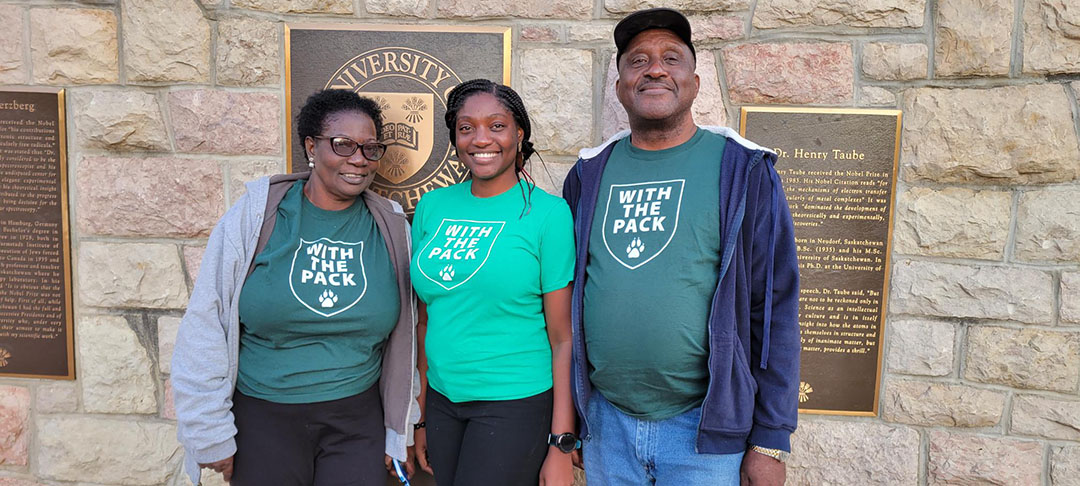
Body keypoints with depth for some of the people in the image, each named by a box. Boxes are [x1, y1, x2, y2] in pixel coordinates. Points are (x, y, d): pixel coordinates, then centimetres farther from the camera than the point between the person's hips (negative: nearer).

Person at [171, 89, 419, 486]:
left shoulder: (392, 229, -2)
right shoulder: (254, 215, -7)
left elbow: (404, 339, 5)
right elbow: (206, 326, -5)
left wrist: (399, 431, 8)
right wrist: (210, 433, -4)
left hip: (357, 423, 1)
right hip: (262, 419, 0)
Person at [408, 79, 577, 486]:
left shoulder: (547, 213, -9)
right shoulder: (433, 207, 3)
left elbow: (563, 338, -10)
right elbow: (427, 319, 9)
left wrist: (561, 445, -12)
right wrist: (423, 417, 10)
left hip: (516, 403, -4)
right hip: (442, 400, 5)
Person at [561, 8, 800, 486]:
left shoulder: (745, 172, -6)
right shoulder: (589, 175, 4)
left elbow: (774, 310, -6)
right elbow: (566, 299, 8)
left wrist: (770, 442, -7)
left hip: (705, 428, -3)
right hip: (605, 421, 3)